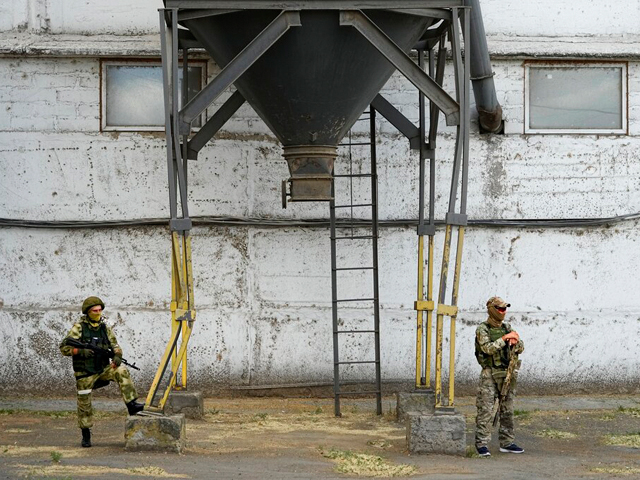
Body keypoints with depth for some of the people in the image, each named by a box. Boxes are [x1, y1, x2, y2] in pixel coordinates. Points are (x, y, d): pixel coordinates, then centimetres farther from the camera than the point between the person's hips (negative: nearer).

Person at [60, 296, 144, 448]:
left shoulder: (104, 328, 6)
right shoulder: (79, 327, -7)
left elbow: (115, 345, 8)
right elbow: (64, 348, -11)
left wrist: (117, 356, -15)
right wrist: (81, 351, -27)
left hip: (103, 369, 3)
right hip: (85, 373, -3)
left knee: (121, 371, -22)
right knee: (84, 404, 2)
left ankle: (131, 404, -24)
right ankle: (86, 434, 19)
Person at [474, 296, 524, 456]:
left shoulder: (507, 327, 13)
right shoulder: (482, 329, -5)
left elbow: (521, 349, 11)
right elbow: (488, 348, -20)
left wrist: (515, 342, -10)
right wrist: (504, 339, -22)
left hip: (507, 373, 6)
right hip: (490, 374, -6)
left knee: (507, 410, 9)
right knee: (485, 410, -8)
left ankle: (507, 443, 15)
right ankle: (482, 444, -7)